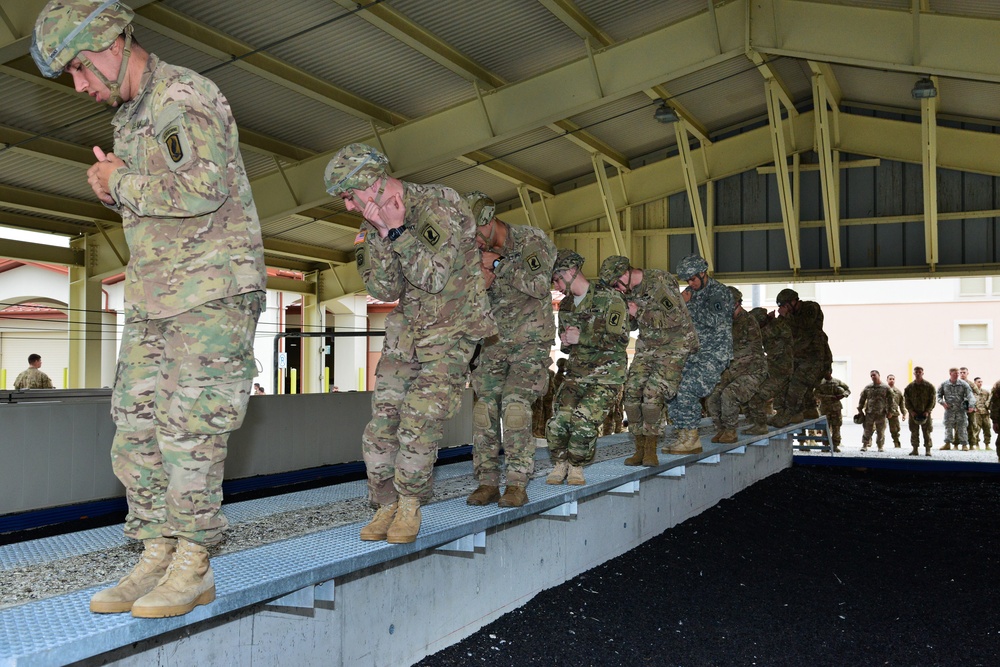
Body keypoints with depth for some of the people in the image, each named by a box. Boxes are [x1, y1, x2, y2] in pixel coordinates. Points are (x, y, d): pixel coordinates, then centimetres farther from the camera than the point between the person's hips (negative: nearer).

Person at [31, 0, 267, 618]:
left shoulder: (187, 97, -9)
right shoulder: (129, 116, 19)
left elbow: (201, 190, -24)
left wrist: (121, 183, -10)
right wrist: (115, 189, 4)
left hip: (211, 293, -9)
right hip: (151, 299, 9)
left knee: (188, 428, -7)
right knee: (136, 429, 5)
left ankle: (193, 567, 3)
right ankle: (157, 559, 13)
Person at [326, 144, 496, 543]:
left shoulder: (440, 205, -17)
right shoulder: (375, 227, 4)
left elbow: (435, 278, -24)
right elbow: (385, 290, -3)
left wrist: (398, 230, -22)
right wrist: (381, 236, -15)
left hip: (451, 333, -6)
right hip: (406, 331, 6)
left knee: (420, 421, -13)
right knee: (383, 418, -2)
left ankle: (410, 504, 6)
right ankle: (386, 505, 12)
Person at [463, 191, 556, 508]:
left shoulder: (532, 240, -9)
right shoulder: (480, 253, 5)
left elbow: (538, 285, -23)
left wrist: (498, 265, -18)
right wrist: (480, 283, -13)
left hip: (530, 340, -5)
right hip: (495, 341, 5)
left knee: (515, 402, -18)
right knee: (484, 404, -7)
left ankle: (517, 484, -12)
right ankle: (487, 482, 0)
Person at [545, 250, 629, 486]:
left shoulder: (610, 299, -8)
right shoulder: (566, 305, 14)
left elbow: (620, 340, -16)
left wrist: (582, 337, -18)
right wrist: (566, 342, 1)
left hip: (606, 374, -5)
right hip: (576, 372, 6)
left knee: (584, 420, -20)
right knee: (559, 417, -14)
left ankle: (577, 466, 4)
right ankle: (559, 464, 8)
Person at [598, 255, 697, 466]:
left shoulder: (660, 281, -20)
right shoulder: (628, 291, 4)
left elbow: (676, 318, -26)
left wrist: (639, 312, -20)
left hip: (674, 345, -7)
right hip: (647, 346, 7)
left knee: (653, 393, -19)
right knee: (631, 392, -5)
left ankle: (651, 450, -8)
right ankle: (640, 448, 4)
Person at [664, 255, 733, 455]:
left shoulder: (719, 292, -8)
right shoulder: (690, 292, 15)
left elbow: (713, 321, -22)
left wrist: (688, 304, -16)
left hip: (714, 354, -8)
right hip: (692, 353, 8)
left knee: (687, 389, -21)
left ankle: (691, 438, -11)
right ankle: (683, 435, 4)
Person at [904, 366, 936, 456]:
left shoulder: (929, 386, 0)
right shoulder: (909, 387, 5)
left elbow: (932, 400, 0)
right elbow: (906, 400, 6)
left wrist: (927, 411, -10)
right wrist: (911, 411, -6)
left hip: (925, 413, -2)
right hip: (913, 414, 2)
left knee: (927, 432, 0)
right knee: (914, 432, 3)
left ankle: (928, 450, 5)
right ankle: (915, 450, 9)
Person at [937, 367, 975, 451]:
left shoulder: (963, 384, 0)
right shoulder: (944, 384, 4)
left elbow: (970, 395, -8)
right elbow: (939, 395, 13)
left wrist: (971, 405, -23)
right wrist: (942, 402, -6)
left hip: (961, 409, -1)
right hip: (949, 409, 1)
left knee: (962, 427, 0)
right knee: (948, 427, 5)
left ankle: (964, 444, 6)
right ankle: (947, 443, 13)